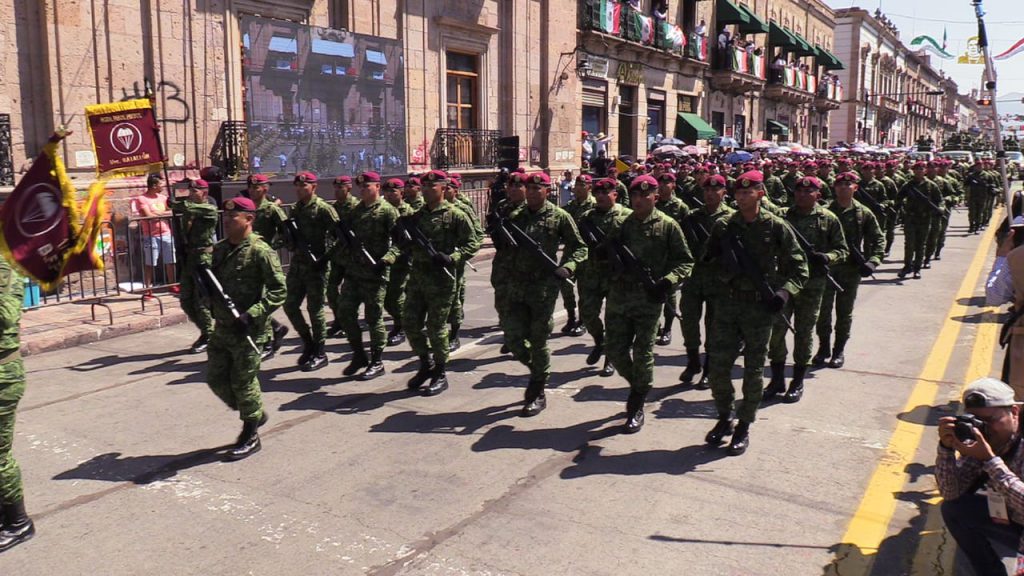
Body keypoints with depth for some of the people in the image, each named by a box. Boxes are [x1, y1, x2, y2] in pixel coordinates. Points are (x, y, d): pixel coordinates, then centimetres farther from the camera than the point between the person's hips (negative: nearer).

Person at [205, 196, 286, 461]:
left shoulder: (261, 252, -15)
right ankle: (255, 414, 34)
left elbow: (278, 290, -18)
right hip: (222, 328, 8)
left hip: (248, 331, -8)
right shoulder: (219, 249, 9)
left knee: (243, 383, 1)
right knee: (216, 378, 13)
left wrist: (251, 315, -25)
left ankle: (251, 437, 18)